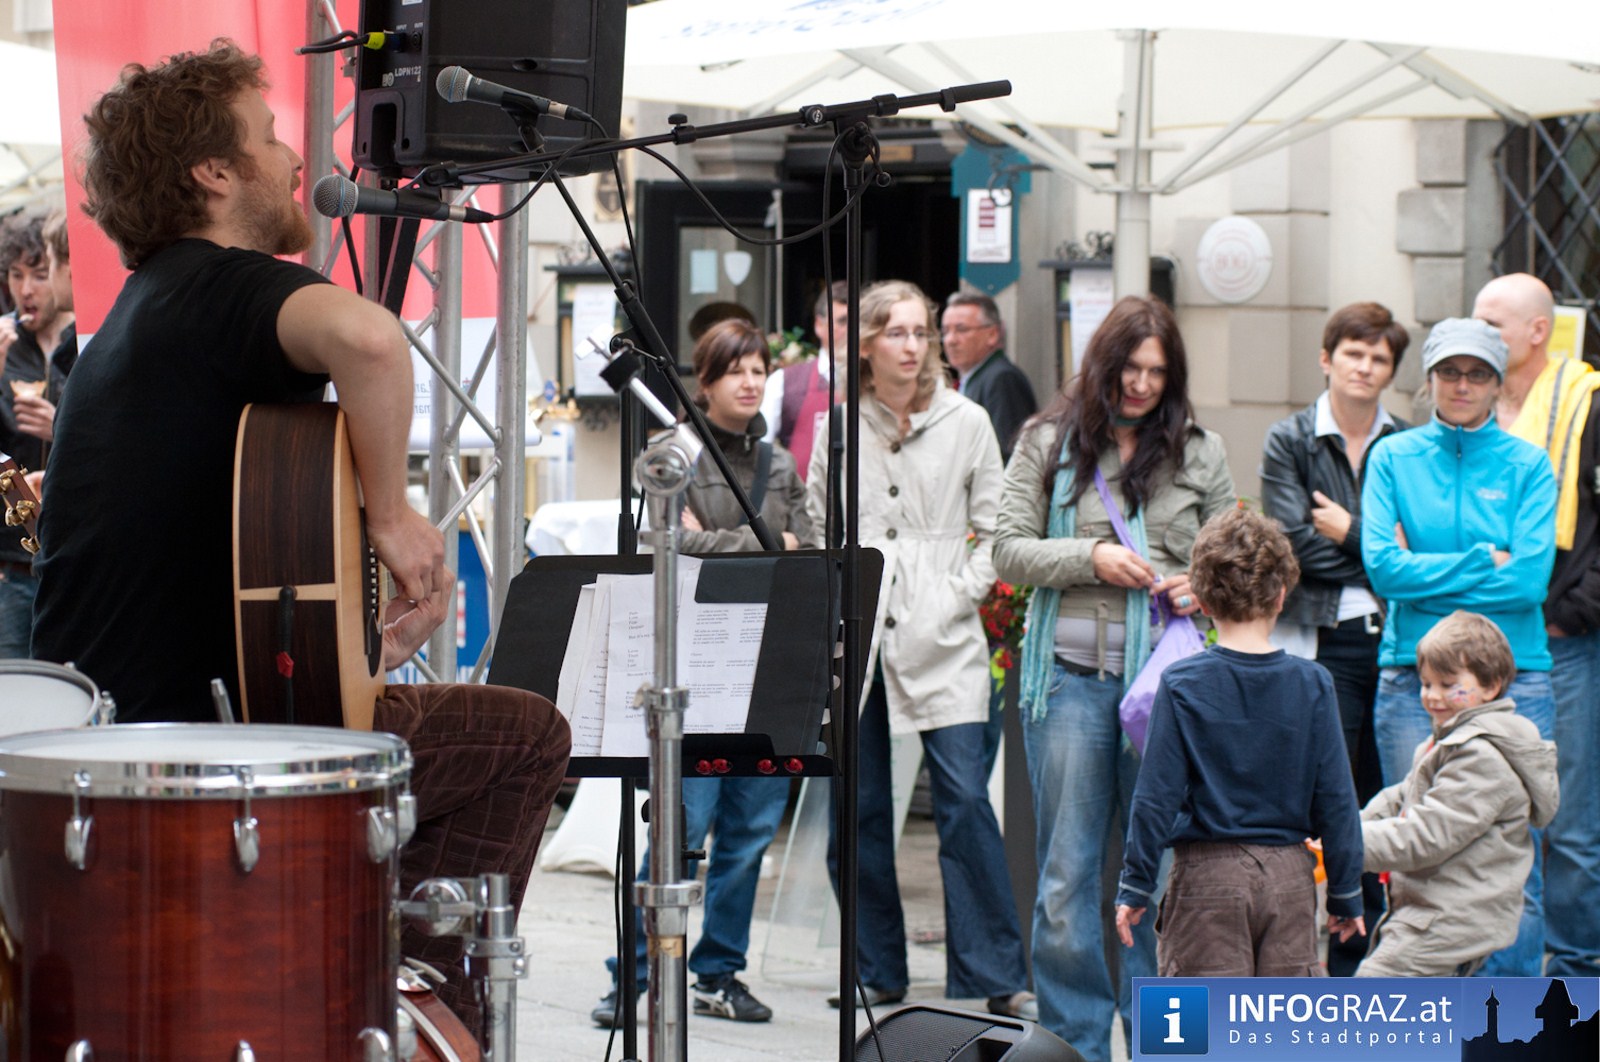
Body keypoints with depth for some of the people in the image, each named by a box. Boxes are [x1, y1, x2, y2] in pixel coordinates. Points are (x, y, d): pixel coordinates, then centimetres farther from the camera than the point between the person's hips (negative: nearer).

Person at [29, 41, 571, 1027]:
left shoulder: (145, 307, 19)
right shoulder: (224, 284, -12)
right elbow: (366, 338, -37)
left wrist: (401, 574, 9)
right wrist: (393, 516, -22)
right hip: (193, 743, -10)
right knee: (526, 736, -1)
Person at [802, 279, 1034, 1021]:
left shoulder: (965, 423, 4)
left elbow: (993, 530, 8)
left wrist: (962, 594, -3)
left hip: (940, 641, -2)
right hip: (854, 639, 2)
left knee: (964, 801, -10)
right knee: (858, 807, 4)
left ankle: (992, 978, -5)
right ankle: (878, 972, 16)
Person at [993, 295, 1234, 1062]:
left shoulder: (1200, 453, 9)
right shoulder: (1049, 443, 6)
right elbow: (1009, 550, 3)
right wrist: (1090, 558, -11)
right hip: (1073, 674, -1)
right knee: (1067, 870, 3)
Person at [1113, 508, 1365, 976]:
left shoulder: (1182, 684, -8)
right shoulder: (1311, 684, -2)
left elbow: (1156, 796, -8)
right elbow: (1335, 800, 0)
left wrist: (1135, 885, 1)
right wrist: (1346, 893, 10)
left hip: (1208, 875, -2)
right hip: (1289, 876, 2)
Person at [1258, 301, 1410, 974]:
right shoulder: (1289, 441, 5)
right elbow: (1294, 542, -6)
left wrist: (1349, 535, -5)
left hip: (1392, 640, 3)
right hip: (1320, 640, -3)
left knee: (1378, 801, 4)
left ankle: (1356, 958, 13)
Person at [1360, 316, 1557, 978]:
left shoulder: (1526, 465, 6)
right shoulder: (1394, 458, 8)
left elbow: (1530, 579, -7)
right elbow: (1382, 568, -5)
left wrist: (1425, 573, -6)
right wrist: (1482, 562, -7)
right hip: (1413, 675, 0)